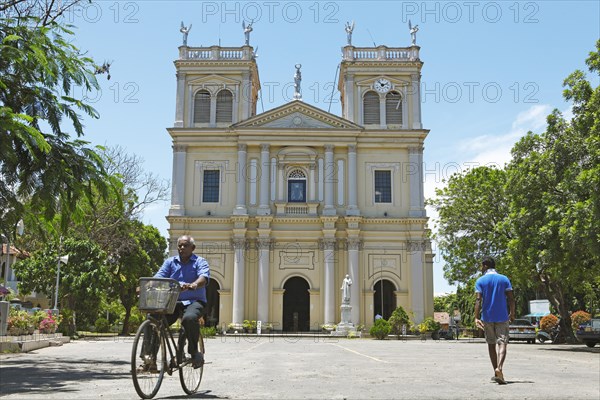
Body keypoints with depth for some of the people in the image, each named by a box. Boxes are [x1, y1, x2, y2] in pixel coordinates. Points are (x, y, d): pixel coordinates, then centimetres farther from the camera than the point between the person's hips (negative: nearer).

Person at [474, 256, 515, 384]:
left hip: (487, 317, 0)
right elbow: (511, 298, -1)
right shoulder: (504, 279, 4)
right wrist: (512, 314, 10)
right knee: (502, 343, -5)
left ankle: (497, 373, 20)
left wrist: (476, 318, -15)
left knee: (491, 344, 13)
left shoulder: (480, 281, -1)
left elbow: (478, 300, -12)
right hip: (502, 317, 0)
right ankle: (499, 368, -28)